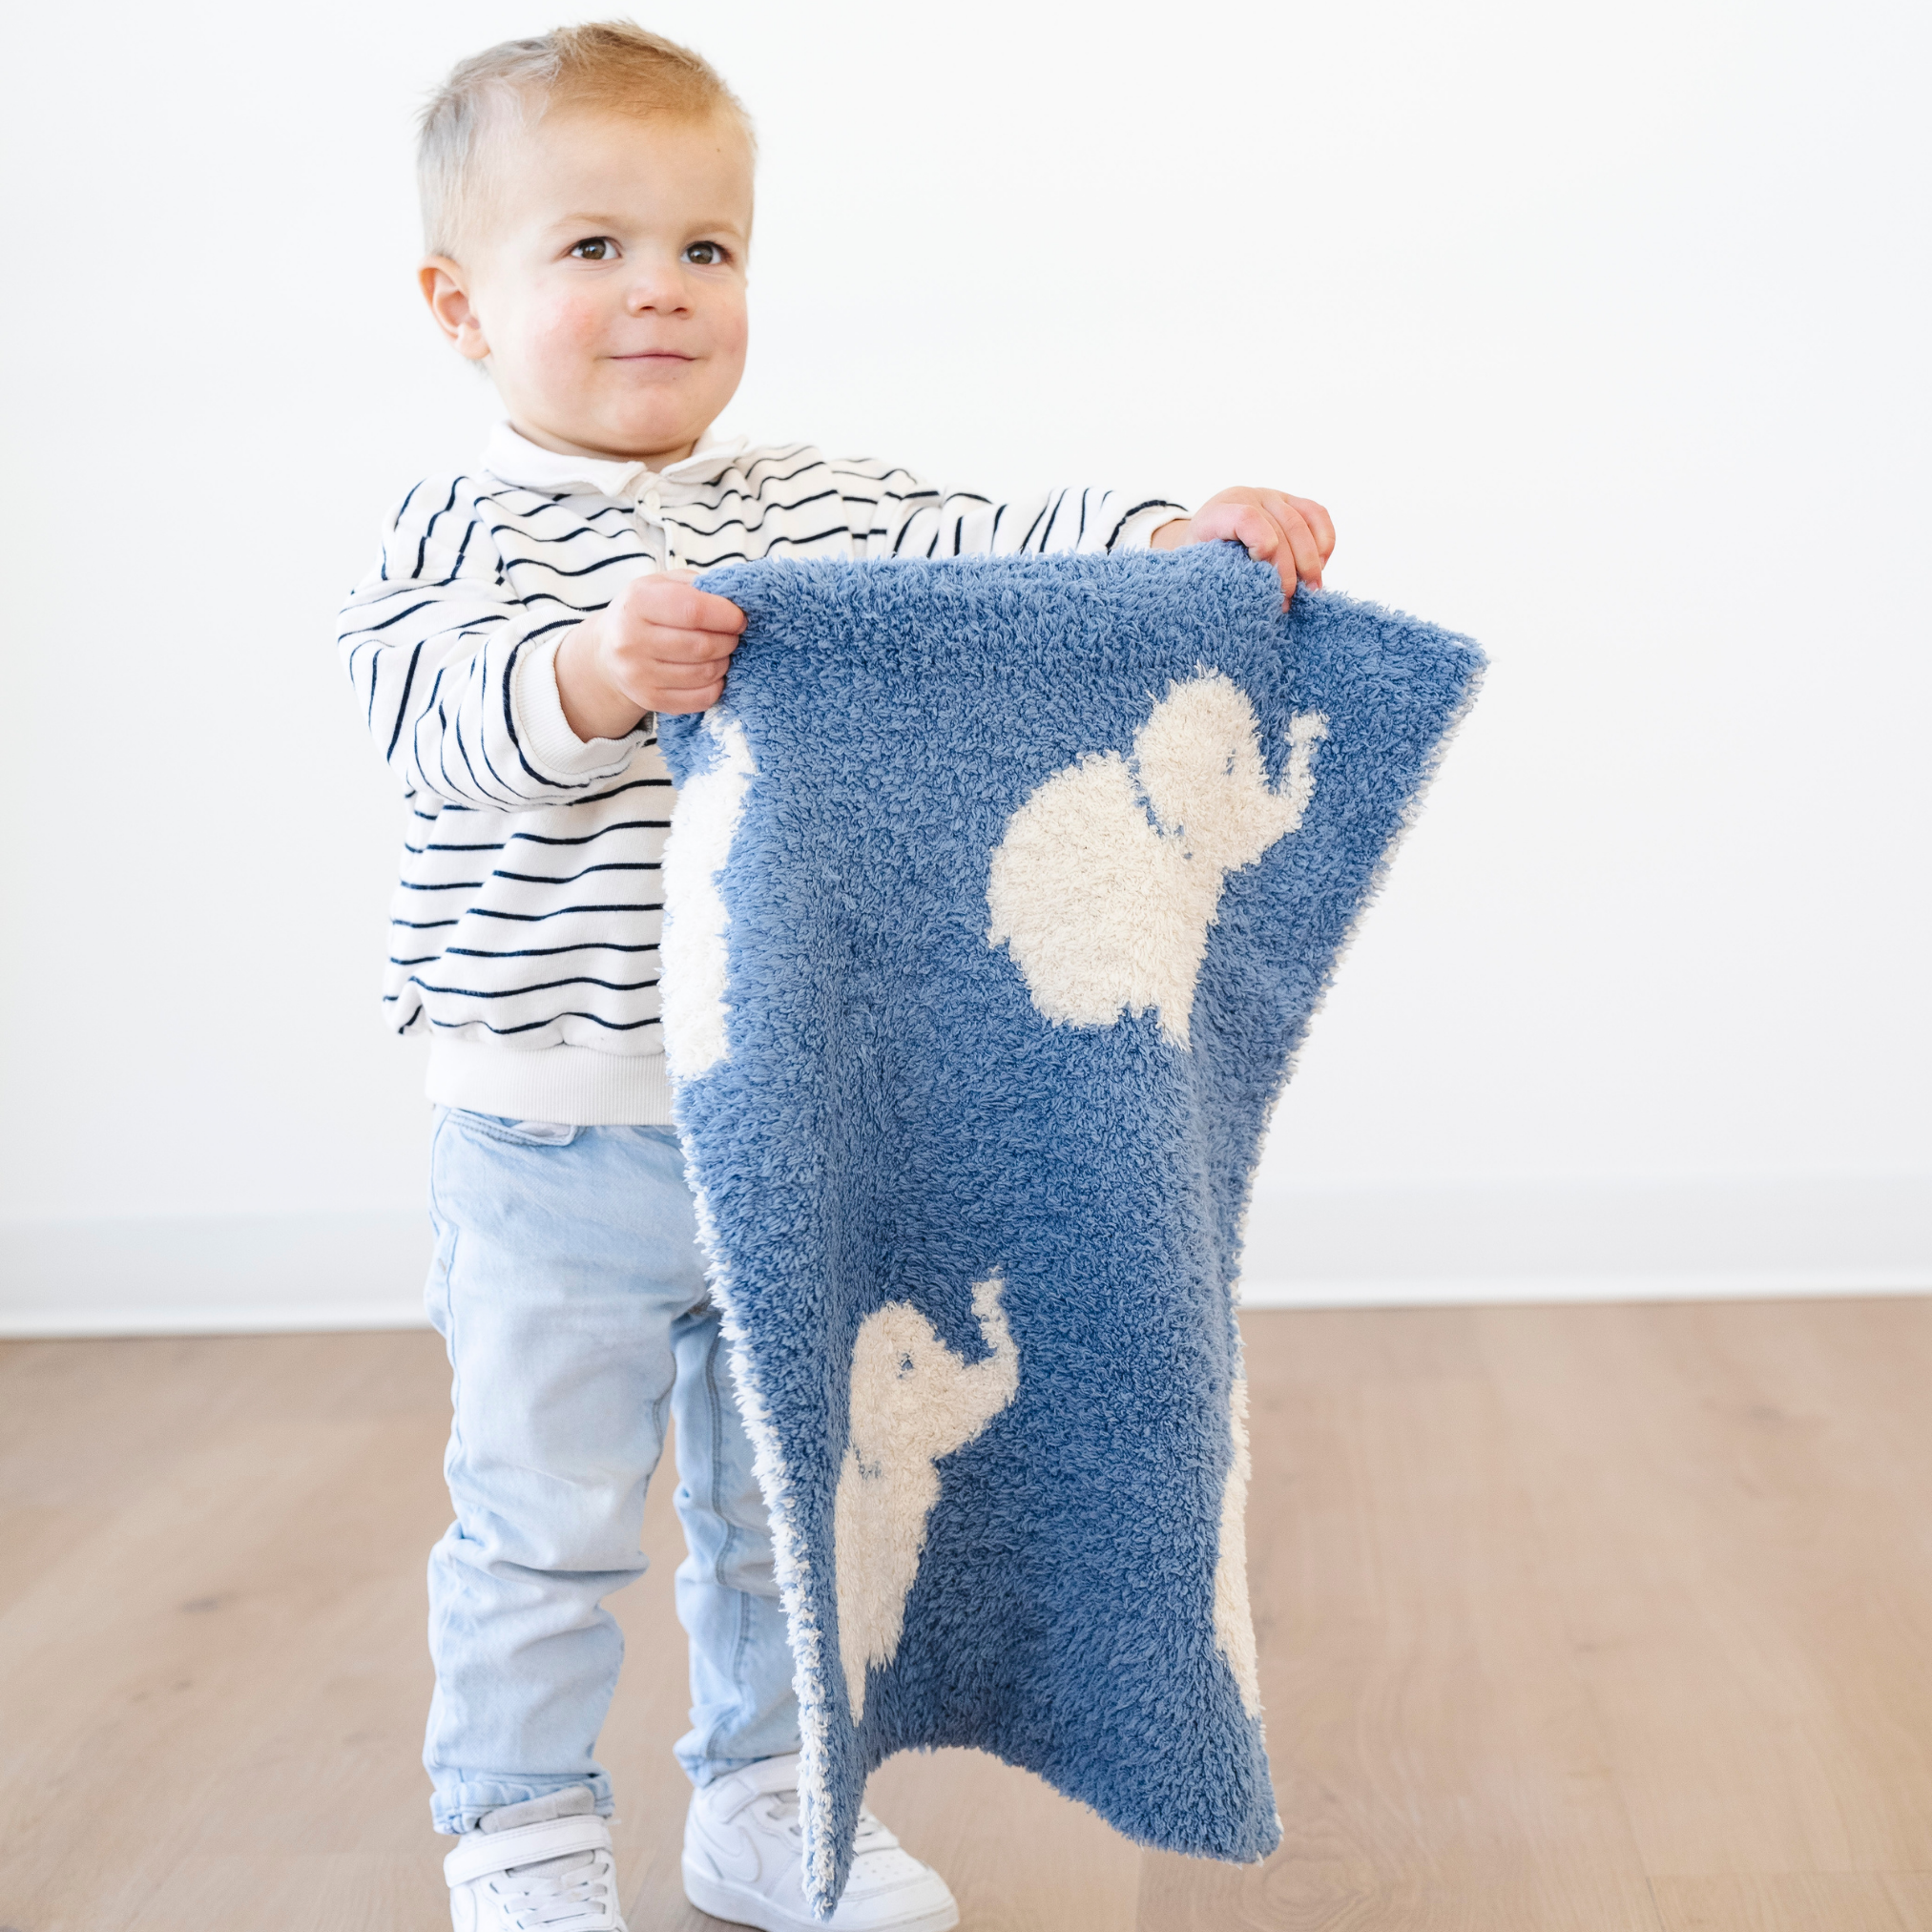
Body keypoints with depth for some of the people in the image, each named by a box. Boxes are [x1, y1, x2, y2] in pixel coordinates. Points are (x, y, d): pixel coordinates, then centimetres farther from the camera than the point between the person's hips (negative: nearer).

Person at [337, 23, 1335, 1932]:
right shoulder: (460, 532, -6)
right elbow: (435, 720, -22)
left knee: (791, 1499, 17)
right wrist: (593, 672, -40)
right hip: (554, 1147, -4)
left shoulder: (819, 510, 6)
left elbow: (994, 547, -2)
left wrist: (1184, 532, -17)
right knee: (545, 1519, 7)